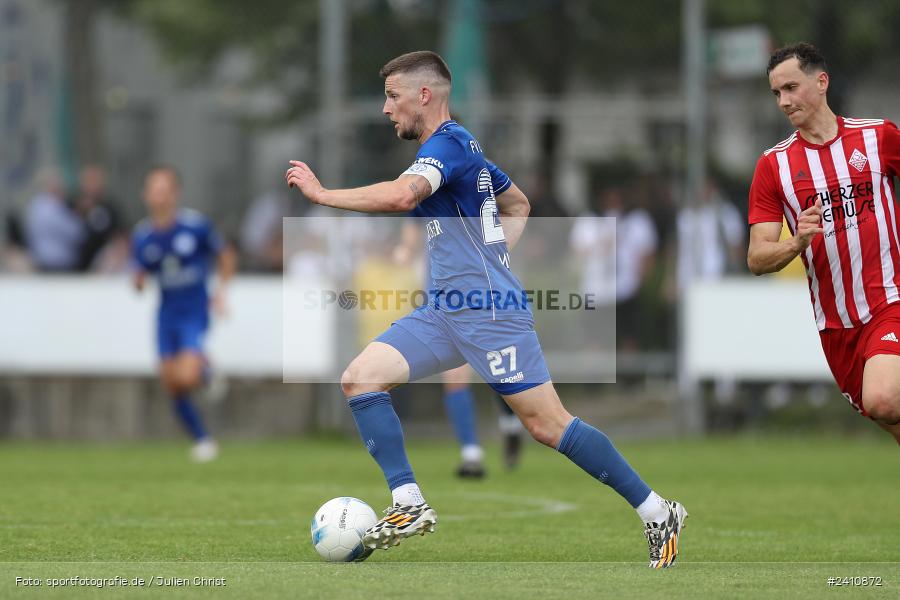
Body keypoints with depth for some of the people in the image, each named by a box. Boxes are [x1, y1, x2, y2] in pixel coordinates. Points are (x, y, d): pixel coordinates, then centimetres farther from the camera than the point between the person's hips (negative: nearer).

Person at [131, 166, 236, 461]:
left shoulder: (195, 225, -10)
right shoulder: (142, 236, -1)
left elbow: (226, 256, 4)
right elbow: (140, 276, 7)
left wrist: (221, 290, -6)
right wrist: (138, 280, -16)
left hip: (194, 311, -4)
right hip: (166, 313, 4)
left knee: (186, 378, -21)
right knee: (172, 386, 2)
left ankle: (206, 368, 15)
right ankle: (202, 439, 21)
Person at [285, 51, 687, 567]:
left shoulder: (448, 144, -12)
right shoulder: (458, 147, 19)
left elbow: (401, 196, -32)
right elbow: (518, 203, 34)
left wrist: (321, 193, -22)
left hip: (488, 311, -10)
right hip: (446, 310, 10)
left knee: (547, 425, -8)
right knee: (360, 378, -3)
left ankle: (658, 514, 1)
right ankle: (410, 506, -6)